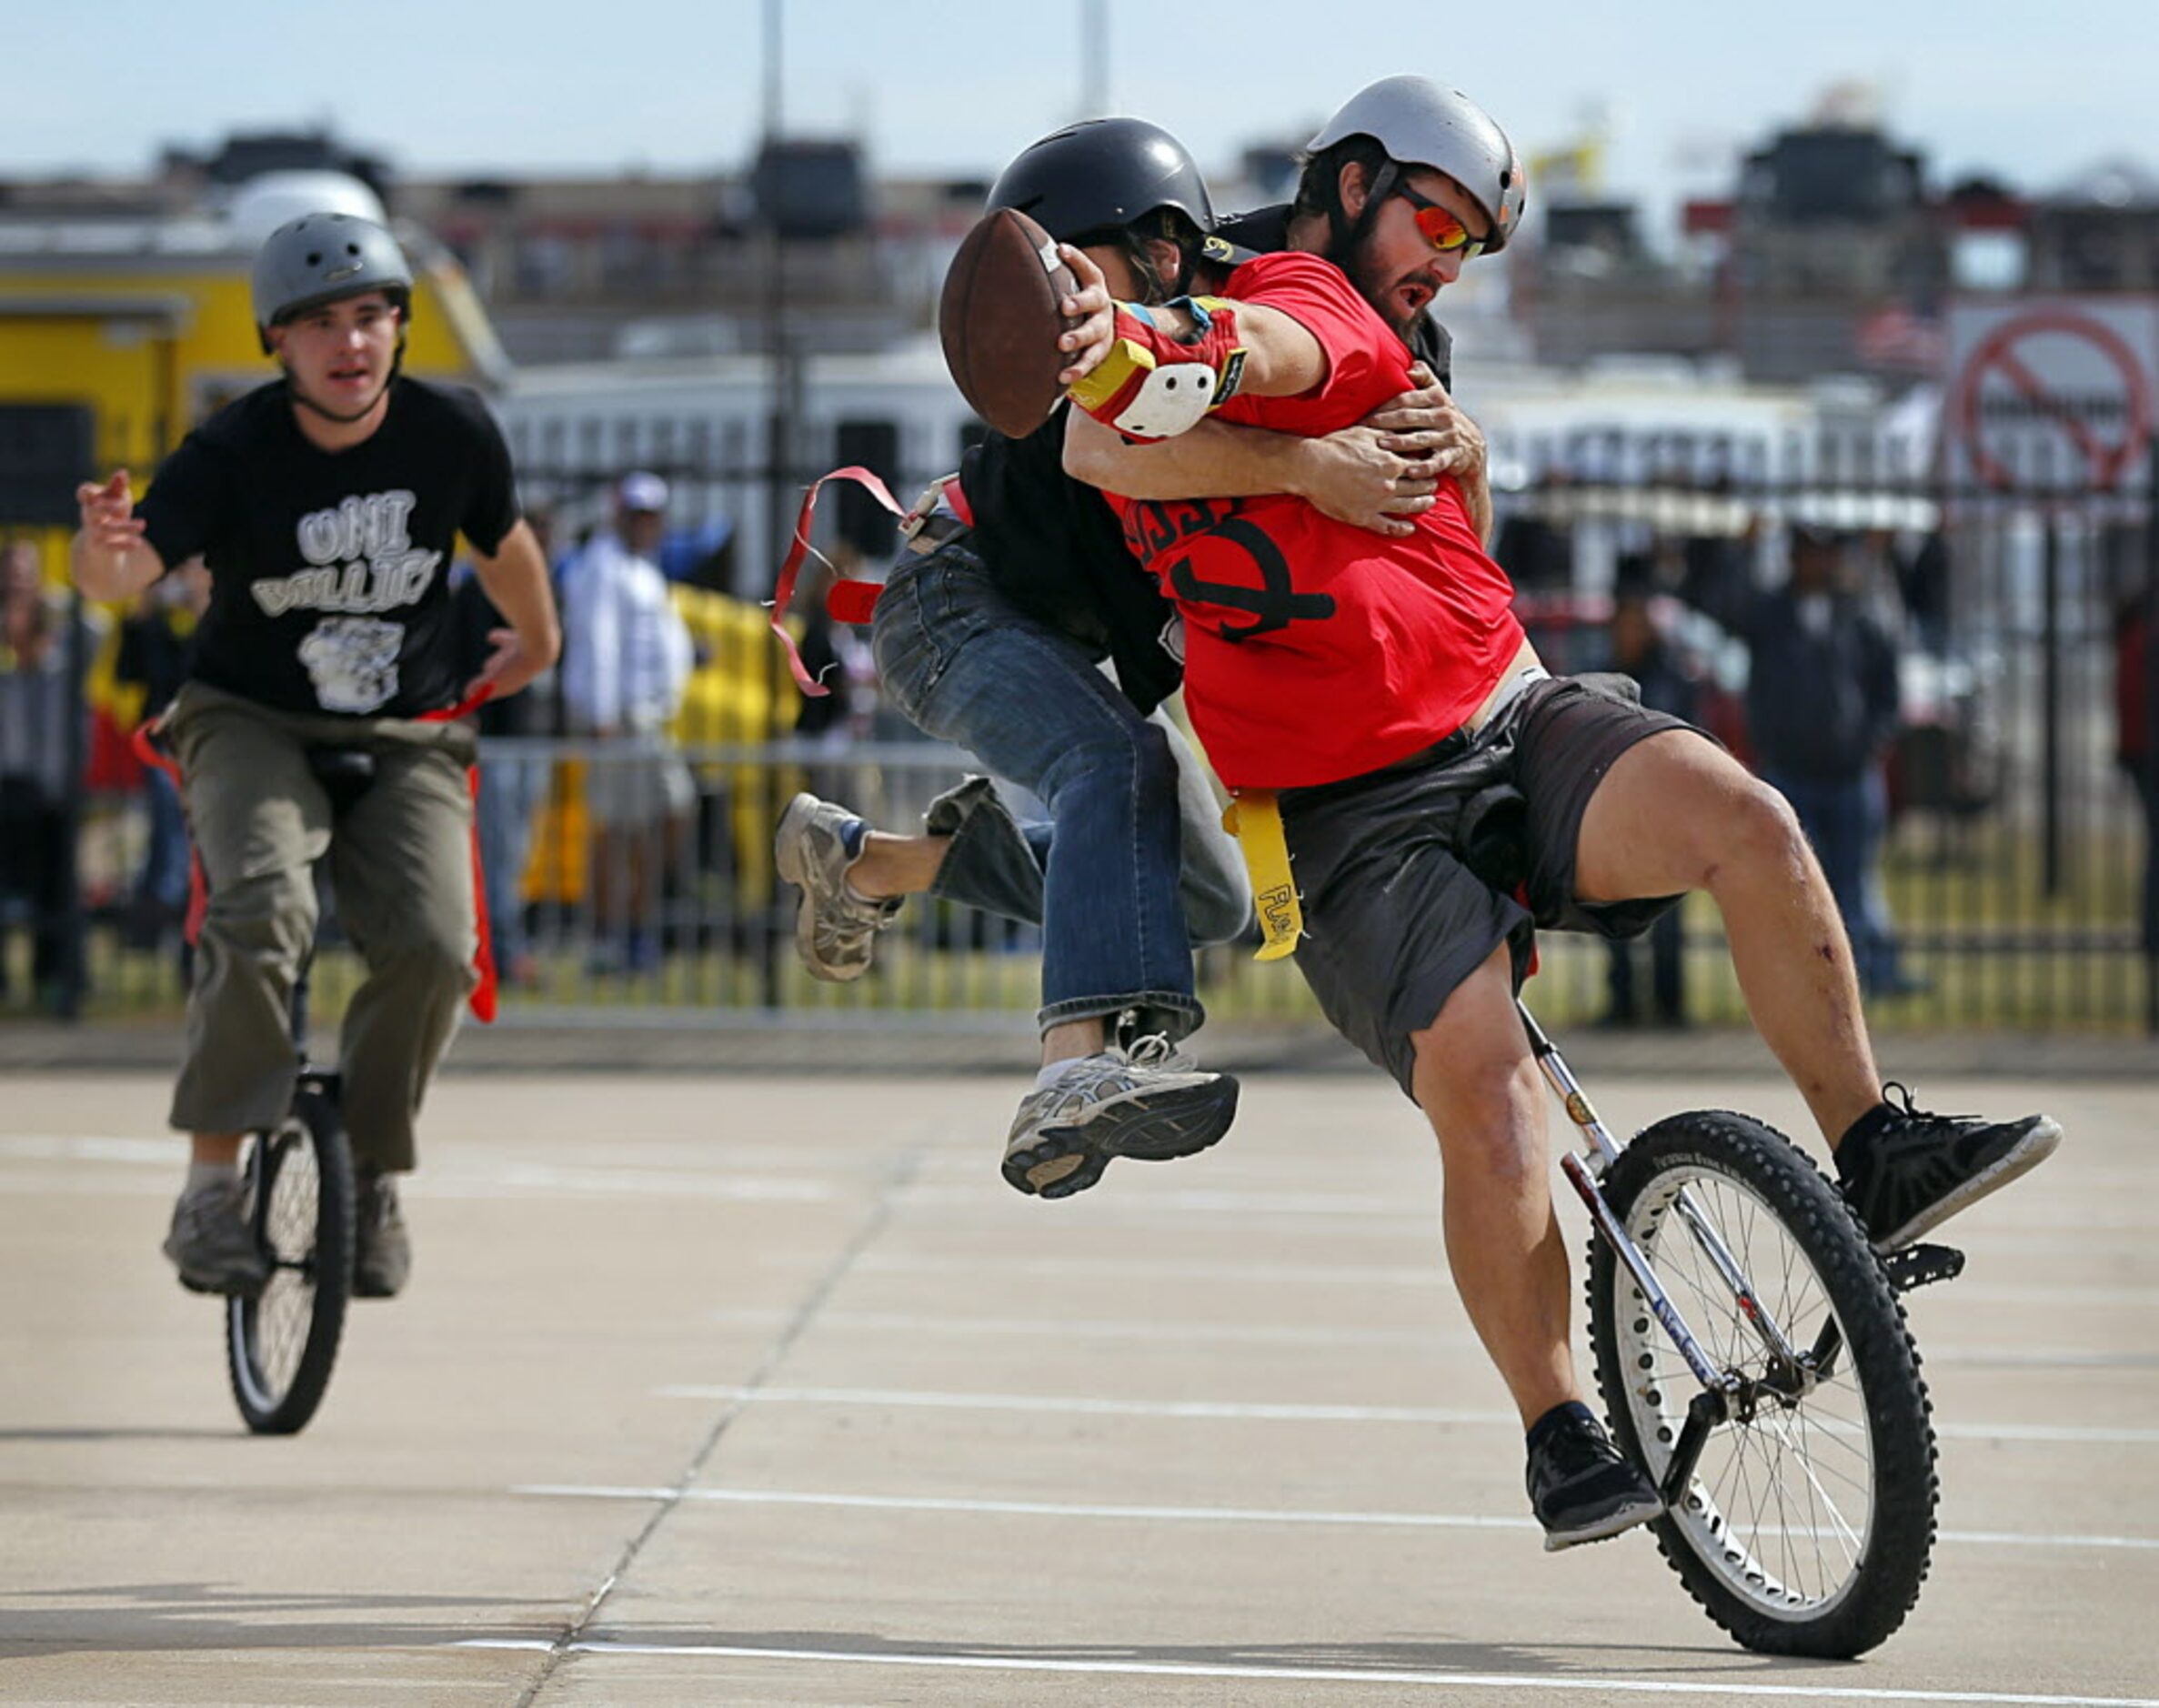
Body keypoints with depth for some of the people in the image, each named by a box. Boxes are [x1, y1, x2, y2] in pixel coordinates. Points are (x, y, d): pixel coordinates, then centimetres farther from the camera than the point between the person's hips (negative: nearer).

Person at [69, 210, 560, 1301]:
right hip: (252, 726, -2)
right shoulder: (233, 453, -18)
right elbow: (123, 576, -32)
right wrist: (104, 547, -55)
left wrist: (535, 646, 29)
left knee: (430, 946, -21)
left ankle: (370, 1177, 2)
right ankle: (212, 1186, -21)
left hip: (405, 738, 2)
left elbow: (503, 545, 13)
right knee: (260, 915, -30)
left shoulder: (452, 432, -9)